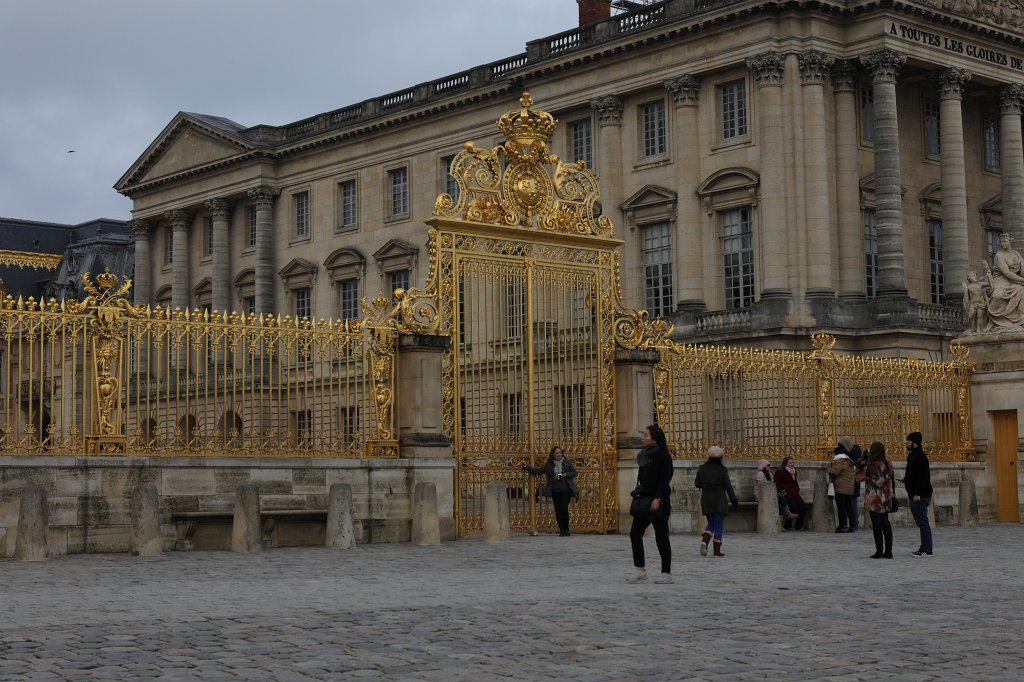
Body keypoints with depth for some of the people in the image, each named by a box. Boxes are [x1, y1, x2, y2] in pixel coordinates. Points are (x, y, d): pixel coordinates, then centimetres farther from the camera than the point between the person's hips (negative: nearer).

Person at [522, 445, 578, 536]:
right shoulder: (549, 464, 6)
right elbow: (538, 471, 7)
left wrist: (566, 475, -12)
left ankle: (566, 529, 0)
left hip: (566, 491, -3)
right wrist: (527, 467, -1)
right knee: (558, 510, 2)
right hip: (555, 491, 3)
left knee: (564, 508, -12)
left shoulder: (567, 462, 2)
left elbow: (574, 473, 6)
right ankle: (561, 530, 12)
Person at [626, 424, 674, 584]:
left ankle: (667, 573, 7)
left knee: (661, 537, -1)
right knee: (635, 534, 1)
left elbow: (665, 480, -17)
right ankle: (640, 571, 5)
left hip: (658, 503, -8)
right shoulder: (645, 455, 13)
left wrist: (658, 499, -25)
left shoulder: (663, 456, -11)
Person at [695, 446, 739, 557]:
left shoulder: (702, 468, 0)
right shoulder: (722, 469, -9)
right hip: (719, 501, -3)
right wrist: (734, 500, 0)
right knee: (719, 526, 4)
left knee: (711, 524, 16)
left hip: (706, 500, 3)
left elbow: (697, 484, 4)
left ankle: (704, 541, -10)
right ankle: (717, 549, 0)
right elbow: (728, 486, -8)